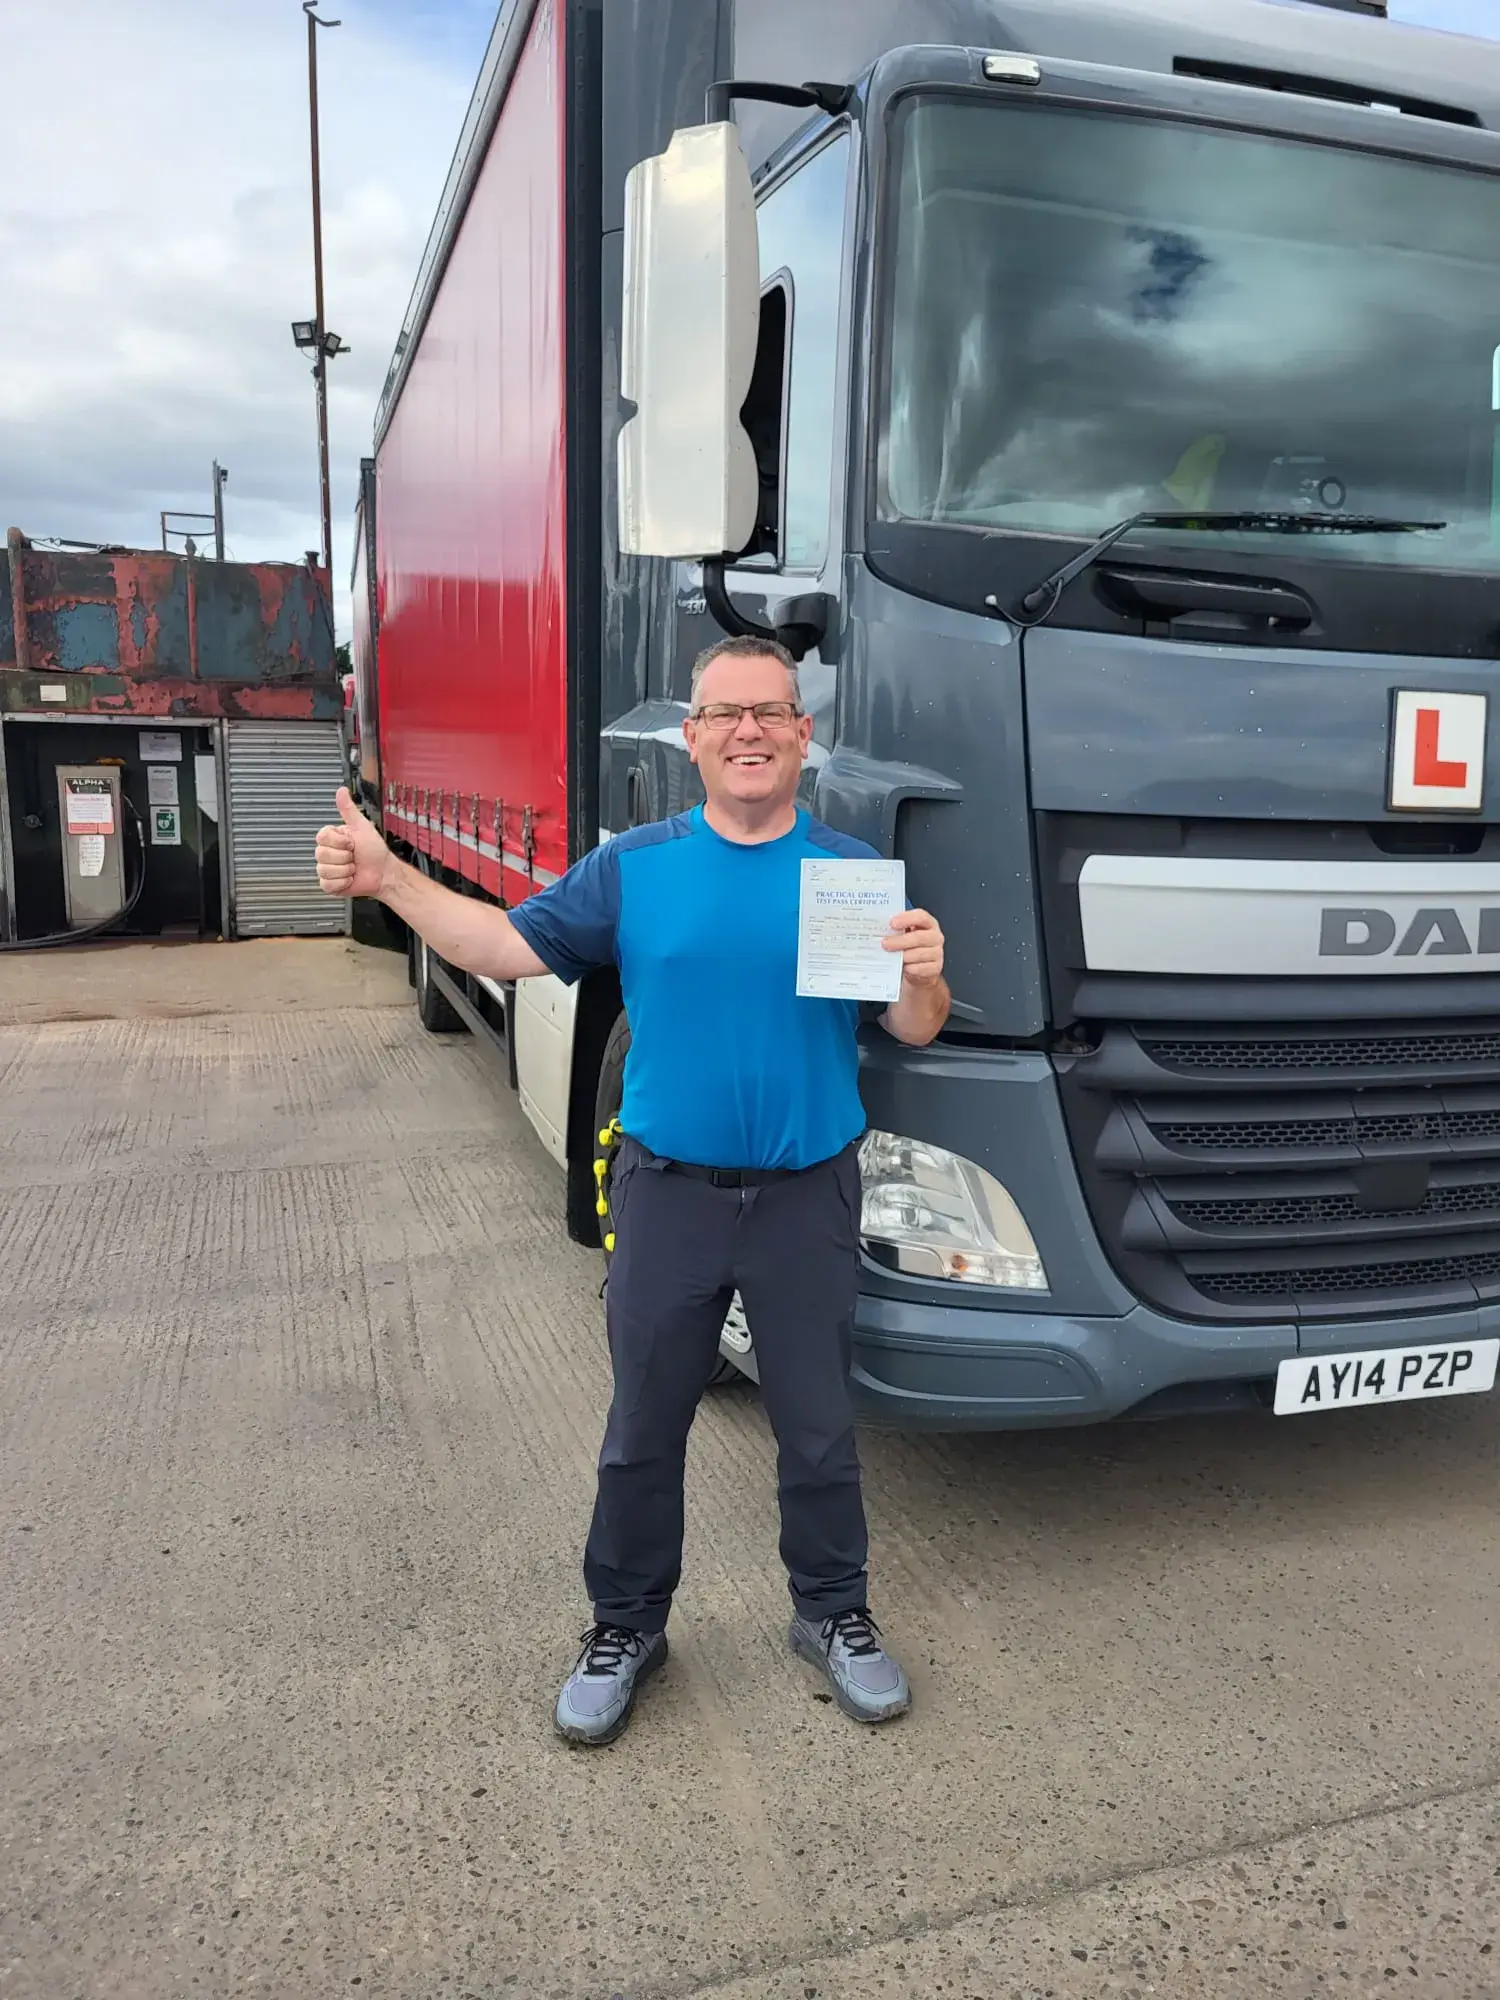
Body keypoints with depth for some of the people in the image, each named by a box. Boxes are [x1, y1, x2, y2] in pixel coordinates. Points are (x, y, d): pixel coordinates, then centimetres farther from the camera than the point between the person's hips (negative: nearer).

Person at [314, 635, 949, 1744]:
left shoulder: (851, 868, -1)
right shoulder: (633, 865, 2)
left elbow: (914, 1031, -1)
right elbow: (512, 945, 2)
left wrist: (922, 976, -23)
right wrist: (387, 878, -6)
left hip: (808, 1196, 0)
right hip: (669, 1194, 1)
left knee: (818, 1426, 14)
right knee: (643, 1428, 14)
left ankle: (836, 1615, 37)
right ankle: (626, 1625, 35)